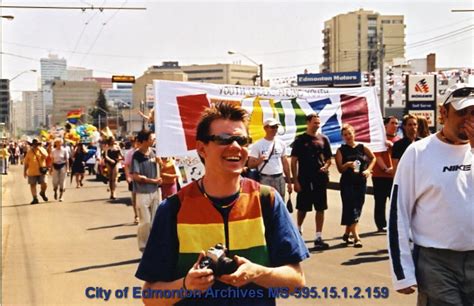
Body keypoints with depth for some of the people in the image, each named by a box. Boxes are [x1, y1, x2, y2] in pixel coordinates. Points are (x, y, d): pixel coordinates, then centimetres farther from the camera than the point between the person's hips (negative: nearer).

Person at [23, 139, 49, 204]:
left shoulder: (42, 150, 3)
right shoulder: (29, 152, 4)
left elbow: (45, 156, -17)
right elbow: (26, 162, 7)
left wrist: (39, 149, -20)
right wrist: (25, 171, 5)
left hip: (41, 171, -1)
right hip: (32, 172, 1)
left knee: (44, 184, -7)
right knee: (32, 185, 4)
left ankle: (42, 193, 25)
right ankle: (35, 199, 14)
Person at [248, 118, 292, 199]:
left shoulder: (281, 143, 8)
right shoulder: (257, 145, -5)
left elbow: (285, 163, 13)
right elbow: (250, 164, -5)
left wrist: (289, 182, 11)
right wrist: (259, 160, -28)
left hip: (280, 178, 4)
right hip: (265, 179, -4)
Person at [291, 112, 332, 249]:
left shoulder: (323, 139, 8)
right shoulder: (300, 140, -1)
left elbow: (328, 158, 14)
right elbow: (294, 161, -2)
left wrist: (326, 166, -9)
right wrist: (295, 180, -8)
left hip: (320, 178, 2)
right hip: (304, 179, -2)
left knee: (320, 208, 2)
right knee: (302, 208, 8)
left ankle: (318, 237, 7)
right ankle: (298, 230, 32)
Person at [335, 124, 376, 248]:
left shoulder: (362, 148, 4)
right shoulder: (341, 150, -1)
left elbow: (373, 158, 19)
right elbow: (340, 169, -6)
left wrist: (368, 170, 5)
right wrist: (348, 165, -26)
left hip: (361, 182, 3)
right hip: (347, 183, -3)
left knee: (357, 209, 8)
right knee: (351, 209, -9)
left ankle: (347, 234, 24)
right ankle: (356, 237, -12)